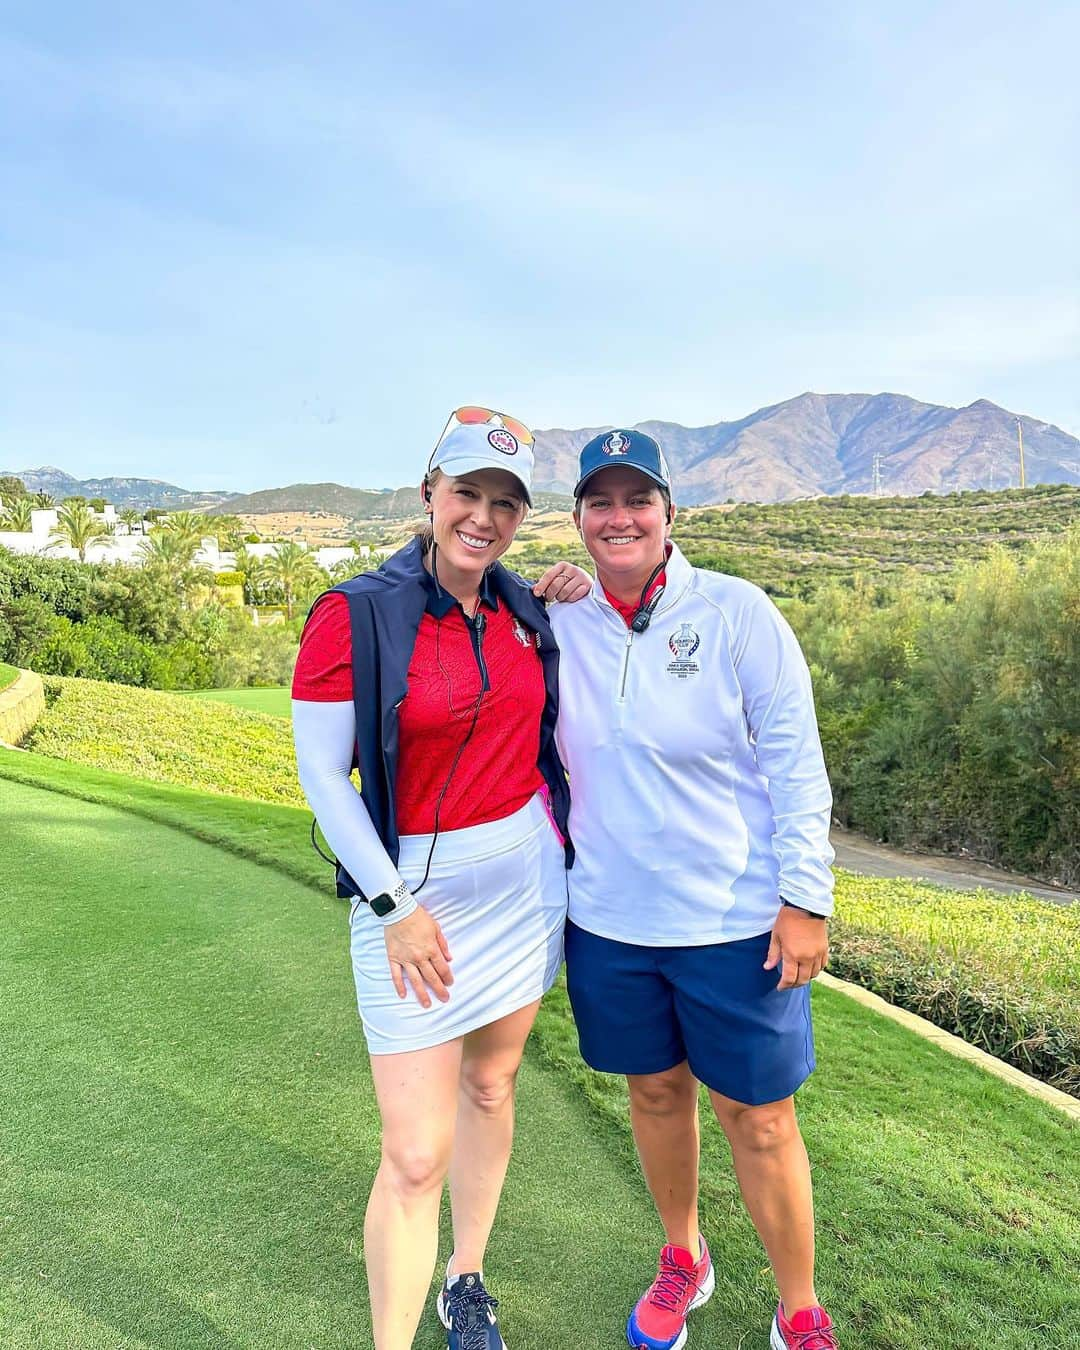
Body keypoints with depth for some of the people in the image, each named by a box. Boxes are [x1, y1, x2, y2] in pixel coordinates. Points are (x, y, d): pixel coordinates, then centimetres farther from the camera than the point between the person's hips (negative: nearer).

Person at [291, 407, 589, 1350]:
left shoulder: (524, 608, 2)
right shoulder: (355, 615, -14)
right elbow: (320, 772, -12)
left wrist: (552, 600, 2)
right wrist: (394, 905, -15)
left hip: (528, 872, 5)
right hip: (414, 887, -5)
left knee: (491, 1084, 20)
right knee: (416, 1155, -2)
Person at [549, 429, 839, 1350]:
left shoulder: (736, 613, -11)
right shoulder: (557, 625, -1)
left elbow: (796, 761, -9)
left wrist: (805, 898, -10)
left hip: (737, 918, -3)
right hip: (610, 918, 3)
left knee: (759, 1119, 9)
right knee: (656, 1092, 21)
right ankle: (683, 1261, 48)